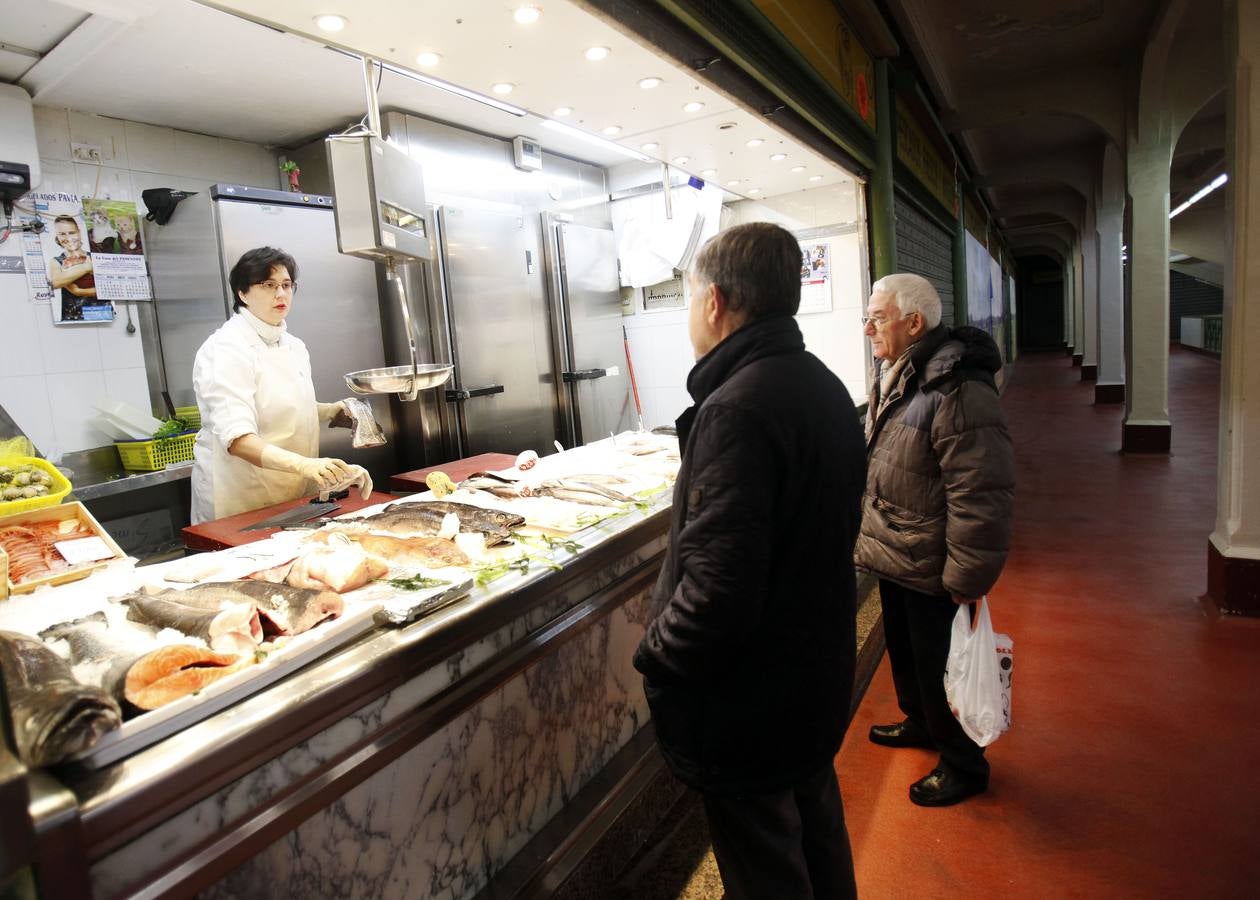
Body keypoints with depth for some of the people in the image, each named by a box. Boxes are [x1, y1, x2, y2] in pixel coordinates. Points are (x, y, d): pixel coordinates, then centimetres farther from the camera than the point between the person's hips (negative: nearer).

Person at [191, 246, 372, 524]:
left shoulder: (294, 346, 8)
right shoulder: (225, 349, -17)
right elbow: (238, 439, -28)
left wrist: (331, 410, 4)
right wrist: (304, 464, -43)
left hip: (294, 495, 7)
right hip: (243, 502, -7)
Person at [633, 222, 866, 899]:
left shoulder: (737, 409, -28)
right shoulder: (824, 387, 3)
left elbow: (718, 585, -33)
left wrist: (656, 661, -15)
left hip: (751, 702, -9)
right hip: (818, 672, 9)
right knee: (817, 831, 29)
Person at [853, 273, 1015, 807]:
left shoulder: (957, 393, -27)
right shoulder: (892, 378, 5)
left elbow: (981, 497, -28)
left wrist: (967, 582, -23)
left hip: (932, 573, -9)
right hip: (893, 559, 9)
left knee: (939, 670, 8)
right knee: (903, 652, 27)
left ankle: (963, 766, 32)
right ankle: (919, 723, 51)